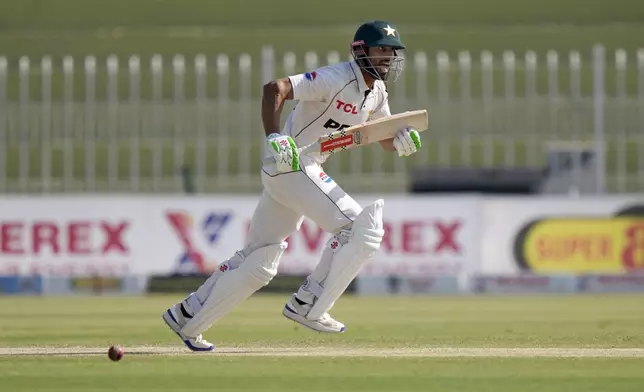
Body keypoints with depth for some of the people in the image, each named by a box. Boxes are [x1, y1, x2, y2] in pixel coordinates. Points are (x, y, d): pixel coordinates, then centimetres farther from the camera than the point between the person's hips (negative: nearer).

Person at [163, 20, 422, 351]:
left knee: (259, 264, 13)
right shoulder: (338, 79, -18)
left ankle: (187, 317, 21)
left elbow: (387, 139, 19)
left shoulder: (376, 92, 10)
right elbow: (275, 88, -26)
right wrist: (273, 138, -39)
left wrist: (402, 141, -6)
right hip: (289, 165, -9)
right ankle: (307, 305, -9)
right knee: (360, 227, -16)